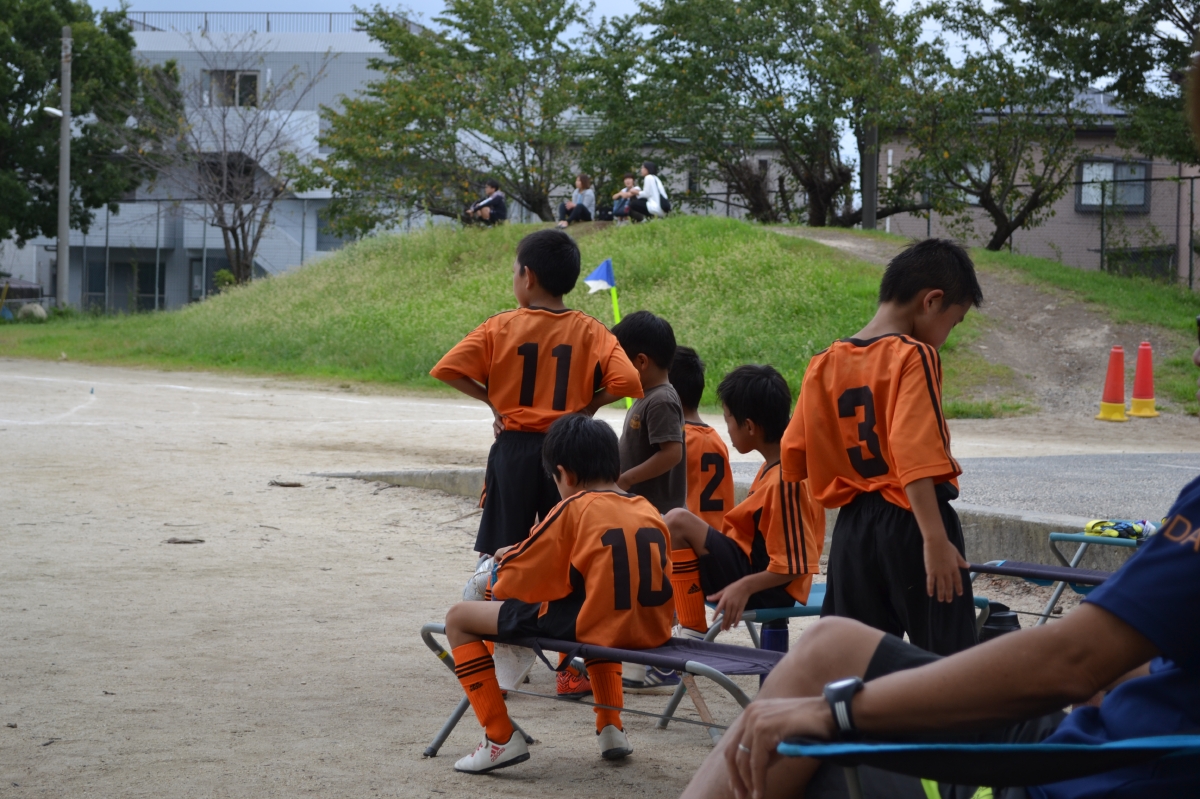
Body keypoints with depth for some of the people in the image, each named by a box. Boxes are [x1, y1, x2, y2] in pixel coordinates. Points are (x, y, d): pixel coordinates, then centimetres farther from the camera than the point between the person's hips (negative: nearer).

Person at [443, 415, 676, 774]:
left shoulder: (575, 508, -5)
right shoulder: (649, 511, 12)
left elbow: (516, 578, -4)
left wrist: (509, 560, 21)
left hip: (594, 630, -7)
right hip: (653, 632, 7)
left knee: (459, 618, 3)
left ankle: (500, 739, -1)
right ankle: (611, 727, 34)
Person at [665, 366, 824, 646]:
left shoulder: (783, 482, -24)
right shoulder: (776, 466, 6)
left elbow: (796, 565, -24)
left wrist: (745, 586, -28)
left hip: (766, 588, -11)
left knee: (678, 521, -20)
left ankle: (695, 632, -13)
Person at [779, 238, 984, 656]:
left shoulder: (825, 363, 8)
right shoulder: (913, 356, -12)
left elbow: (794, 453, 11)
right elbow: (914, 457, -23)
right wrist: (935, 537, -27)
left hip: (853, 527, 6)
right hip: (910, 522, -6)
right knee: (946, 656, 1)